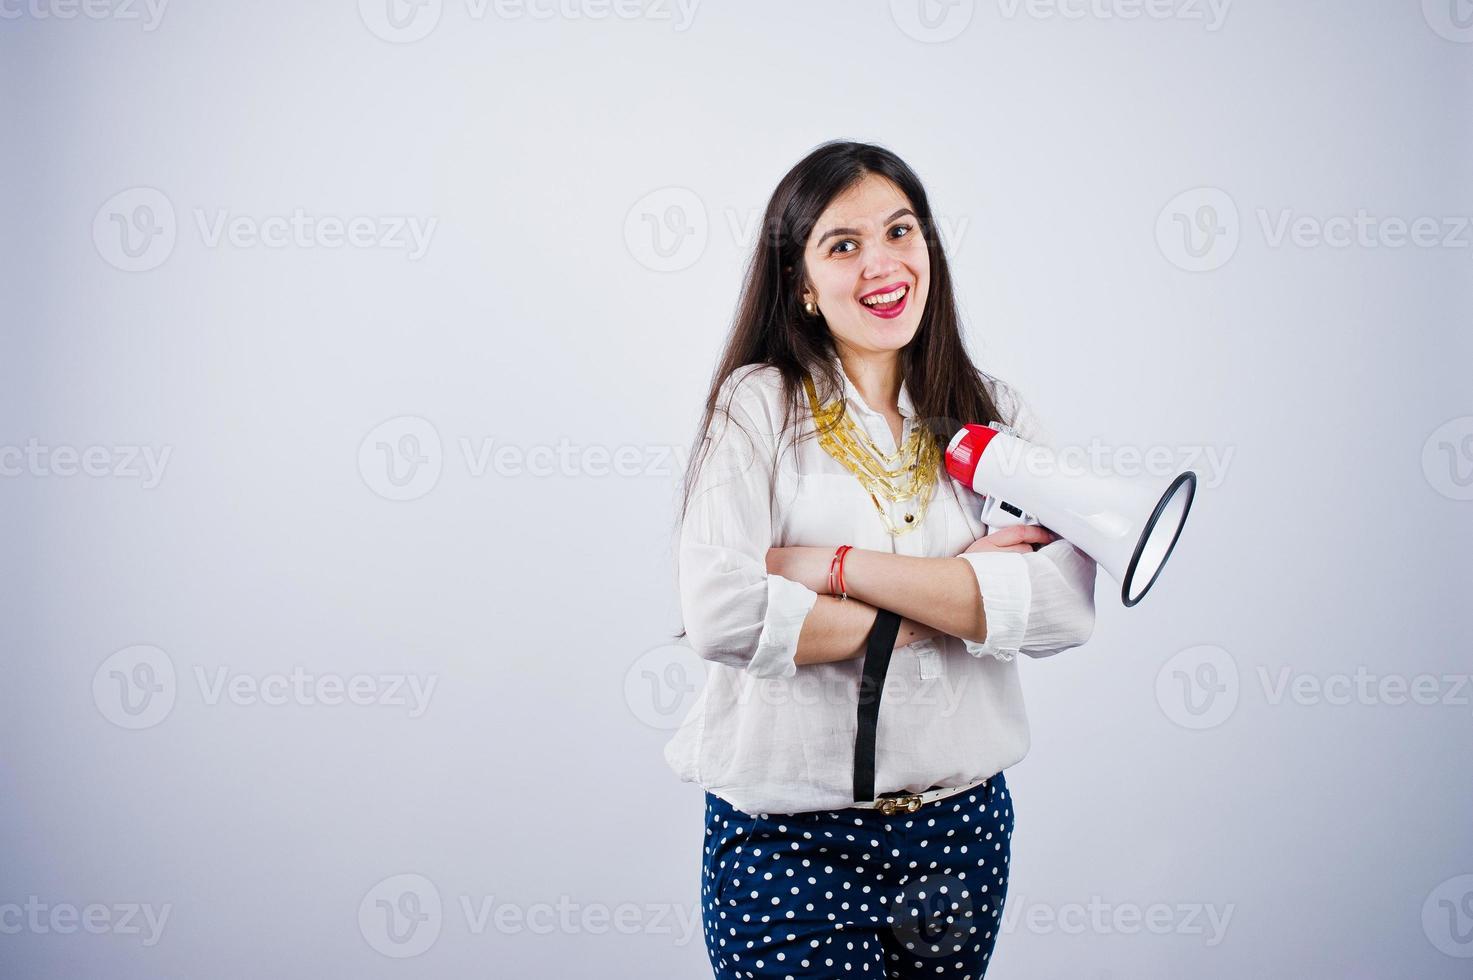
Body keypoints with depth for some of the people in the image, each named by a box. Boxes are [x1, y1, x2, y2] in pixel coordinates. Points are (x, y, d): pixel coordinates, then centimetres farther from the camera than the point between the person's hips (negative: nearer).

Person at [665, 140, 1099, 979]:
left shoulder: (995, 414, 3)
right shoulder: (760, 404, -6)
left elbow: (1065, 606, -13)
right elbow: (721, 617, -20)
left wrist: (839, 566, -18)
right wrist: (955, 602, -14)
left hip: (962, 828, 4)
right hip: (791, 840, -3)